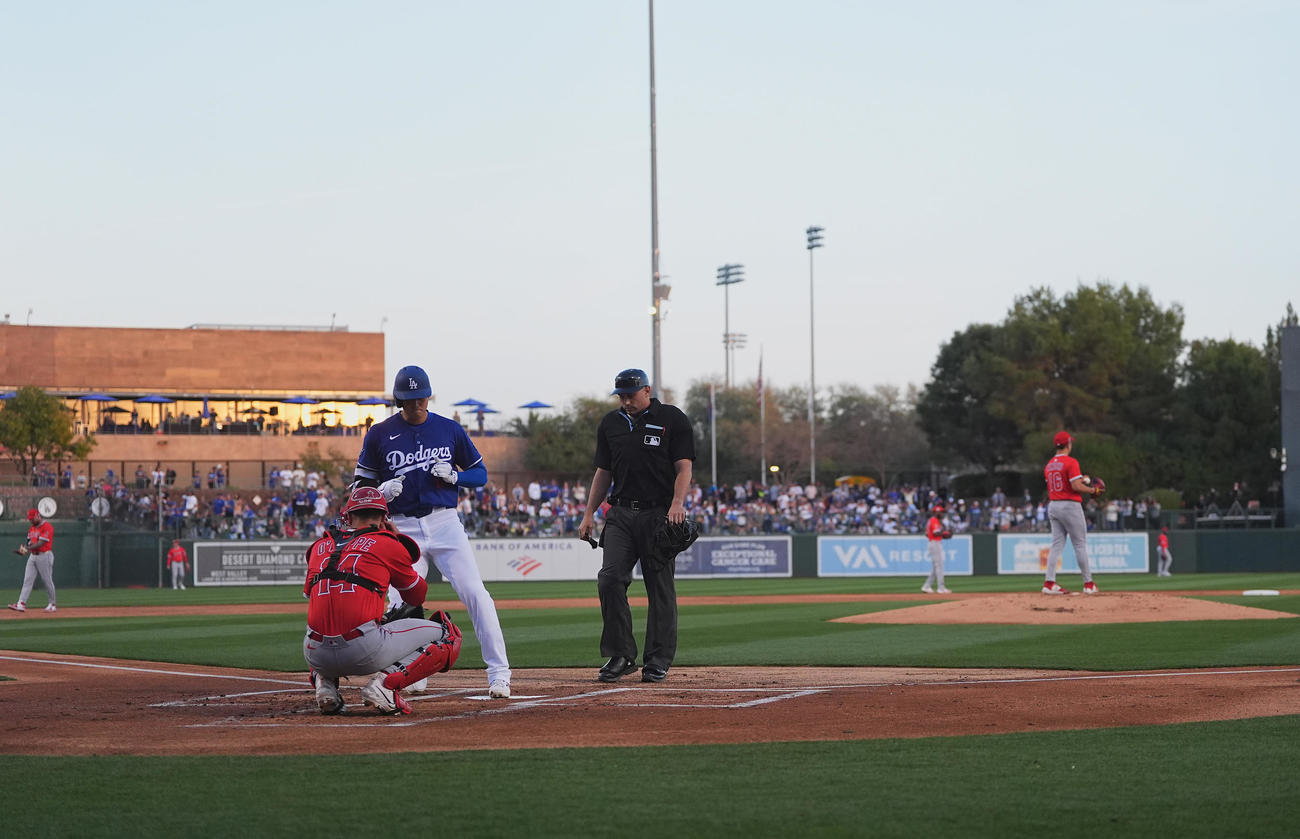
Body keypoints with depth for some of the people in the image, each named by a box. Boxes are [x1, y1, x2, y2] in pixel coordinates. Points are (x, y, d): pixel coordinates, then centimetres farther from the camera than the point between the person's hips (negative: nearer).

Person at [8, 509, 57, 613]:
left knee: (47, 581, 0)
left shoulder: (47, 527, -13)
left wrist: (27, 548, -29)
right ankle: (21, 604, -9)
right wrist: (24, 548, -7)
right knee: (27, 580, -2)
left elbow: (41, 543, -21)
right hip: (32, 556, 8)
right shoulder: (32, 528, 15)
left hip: (44, 556, -8)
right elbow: (29, 542, 16)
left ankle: (52, 604, 13)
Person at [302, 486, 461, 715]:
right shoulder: (388, 544, 7)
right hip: (364, 652, -5)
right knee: (447, 636, 12)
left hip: (316, 656, 5)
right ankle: (385, 683, -9)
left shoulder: (320, 546, 19)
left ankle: (324, 681, 11)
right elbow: (417, 596, 22)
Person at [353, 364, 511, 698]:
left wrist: (454, 475, -9)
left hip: (445, 523, -1)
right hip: (403, 529, 1)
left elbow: (480, 474, 12)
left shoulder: (449, 429, 6)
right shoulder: (380, 434, 4)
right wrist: (383, 491, -14)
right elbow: (361, 485, 8)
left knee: (475, 593, -13)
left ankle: (499, 674, -11)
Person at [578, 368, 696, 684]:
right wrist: (589, 514, 10)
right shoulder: (610, 423, 14)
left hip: (659, 514, -4)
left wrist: (677, 502, -21)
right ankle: (620, 655, -2)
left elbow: (684, 467, -5)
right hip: (621, 513, 4)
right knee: (610, 579, -10)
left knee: (661, 587, -2)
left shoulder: (673, 419, 1)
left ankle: (658, 659, 6)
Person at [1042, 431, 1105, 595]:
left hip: (1052, 506, 7)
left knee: (1057, 545, 6)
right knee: (1080, 545, 1)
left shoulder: (1049, 466, 12)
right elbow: (1076, 486, -19)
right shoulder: (1071, 462, -11)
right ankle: (1088, 584, 4)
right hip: (1070, 506, -7)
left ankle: (1049, 583, -4)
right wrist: (1093, 490, -3)